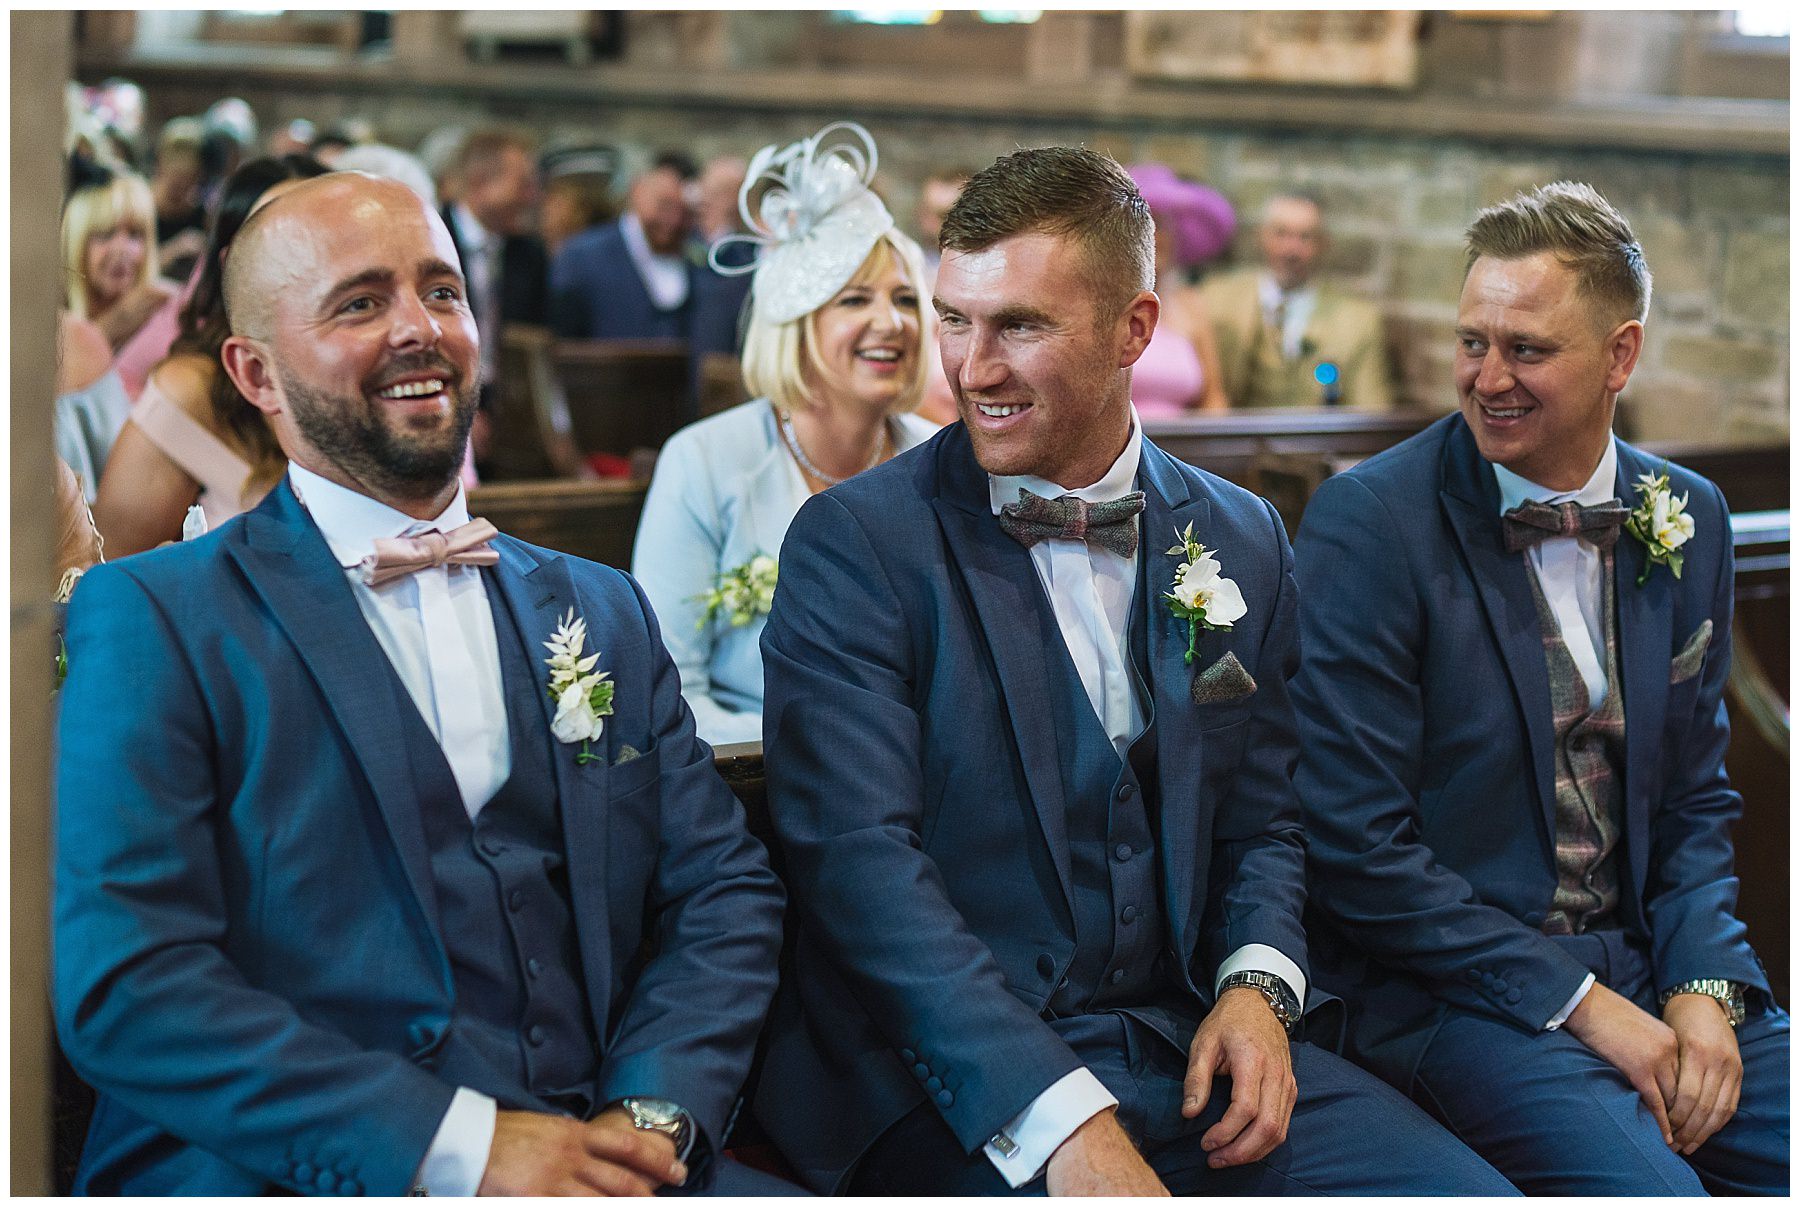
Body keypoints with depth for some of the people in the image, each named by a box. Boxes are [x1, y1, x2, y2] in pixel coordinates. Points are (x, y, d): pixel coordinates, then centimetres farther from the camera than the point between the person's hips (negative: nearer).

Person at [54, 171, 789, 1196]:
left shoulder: (603, 612, 17)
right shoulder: (151, 619, 2)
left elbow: (723, 891, 13)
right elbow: (125, 983, -8)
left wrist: (651, 1117, -7)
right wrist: (460, 1144, -16)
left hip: (590, 1165, 5)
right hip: (298, 1177, -4)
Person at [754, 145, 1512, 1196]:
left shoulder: (1242, 540, 10)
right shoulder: (854, 545, -6)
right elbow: (861, 856, -15)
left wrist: (1256, 983, -5)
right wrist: (1067, 1127, -24)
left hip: (1183, 1042, 5)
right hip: (950, 1086, -4)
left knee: (1469, 1190, -13)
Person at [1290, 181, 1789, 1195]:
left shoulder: (1689, 520, 8)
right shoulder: (1370, 521, -9)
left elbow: (1696, 798, 14)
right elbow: (1360, 844, -12)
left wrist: (1703, 987, -3)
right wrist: (1579, 1002, -14)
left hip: (1646, 965, 6)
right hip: (1451, 989, -5)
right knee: (1650, 1185, -28)